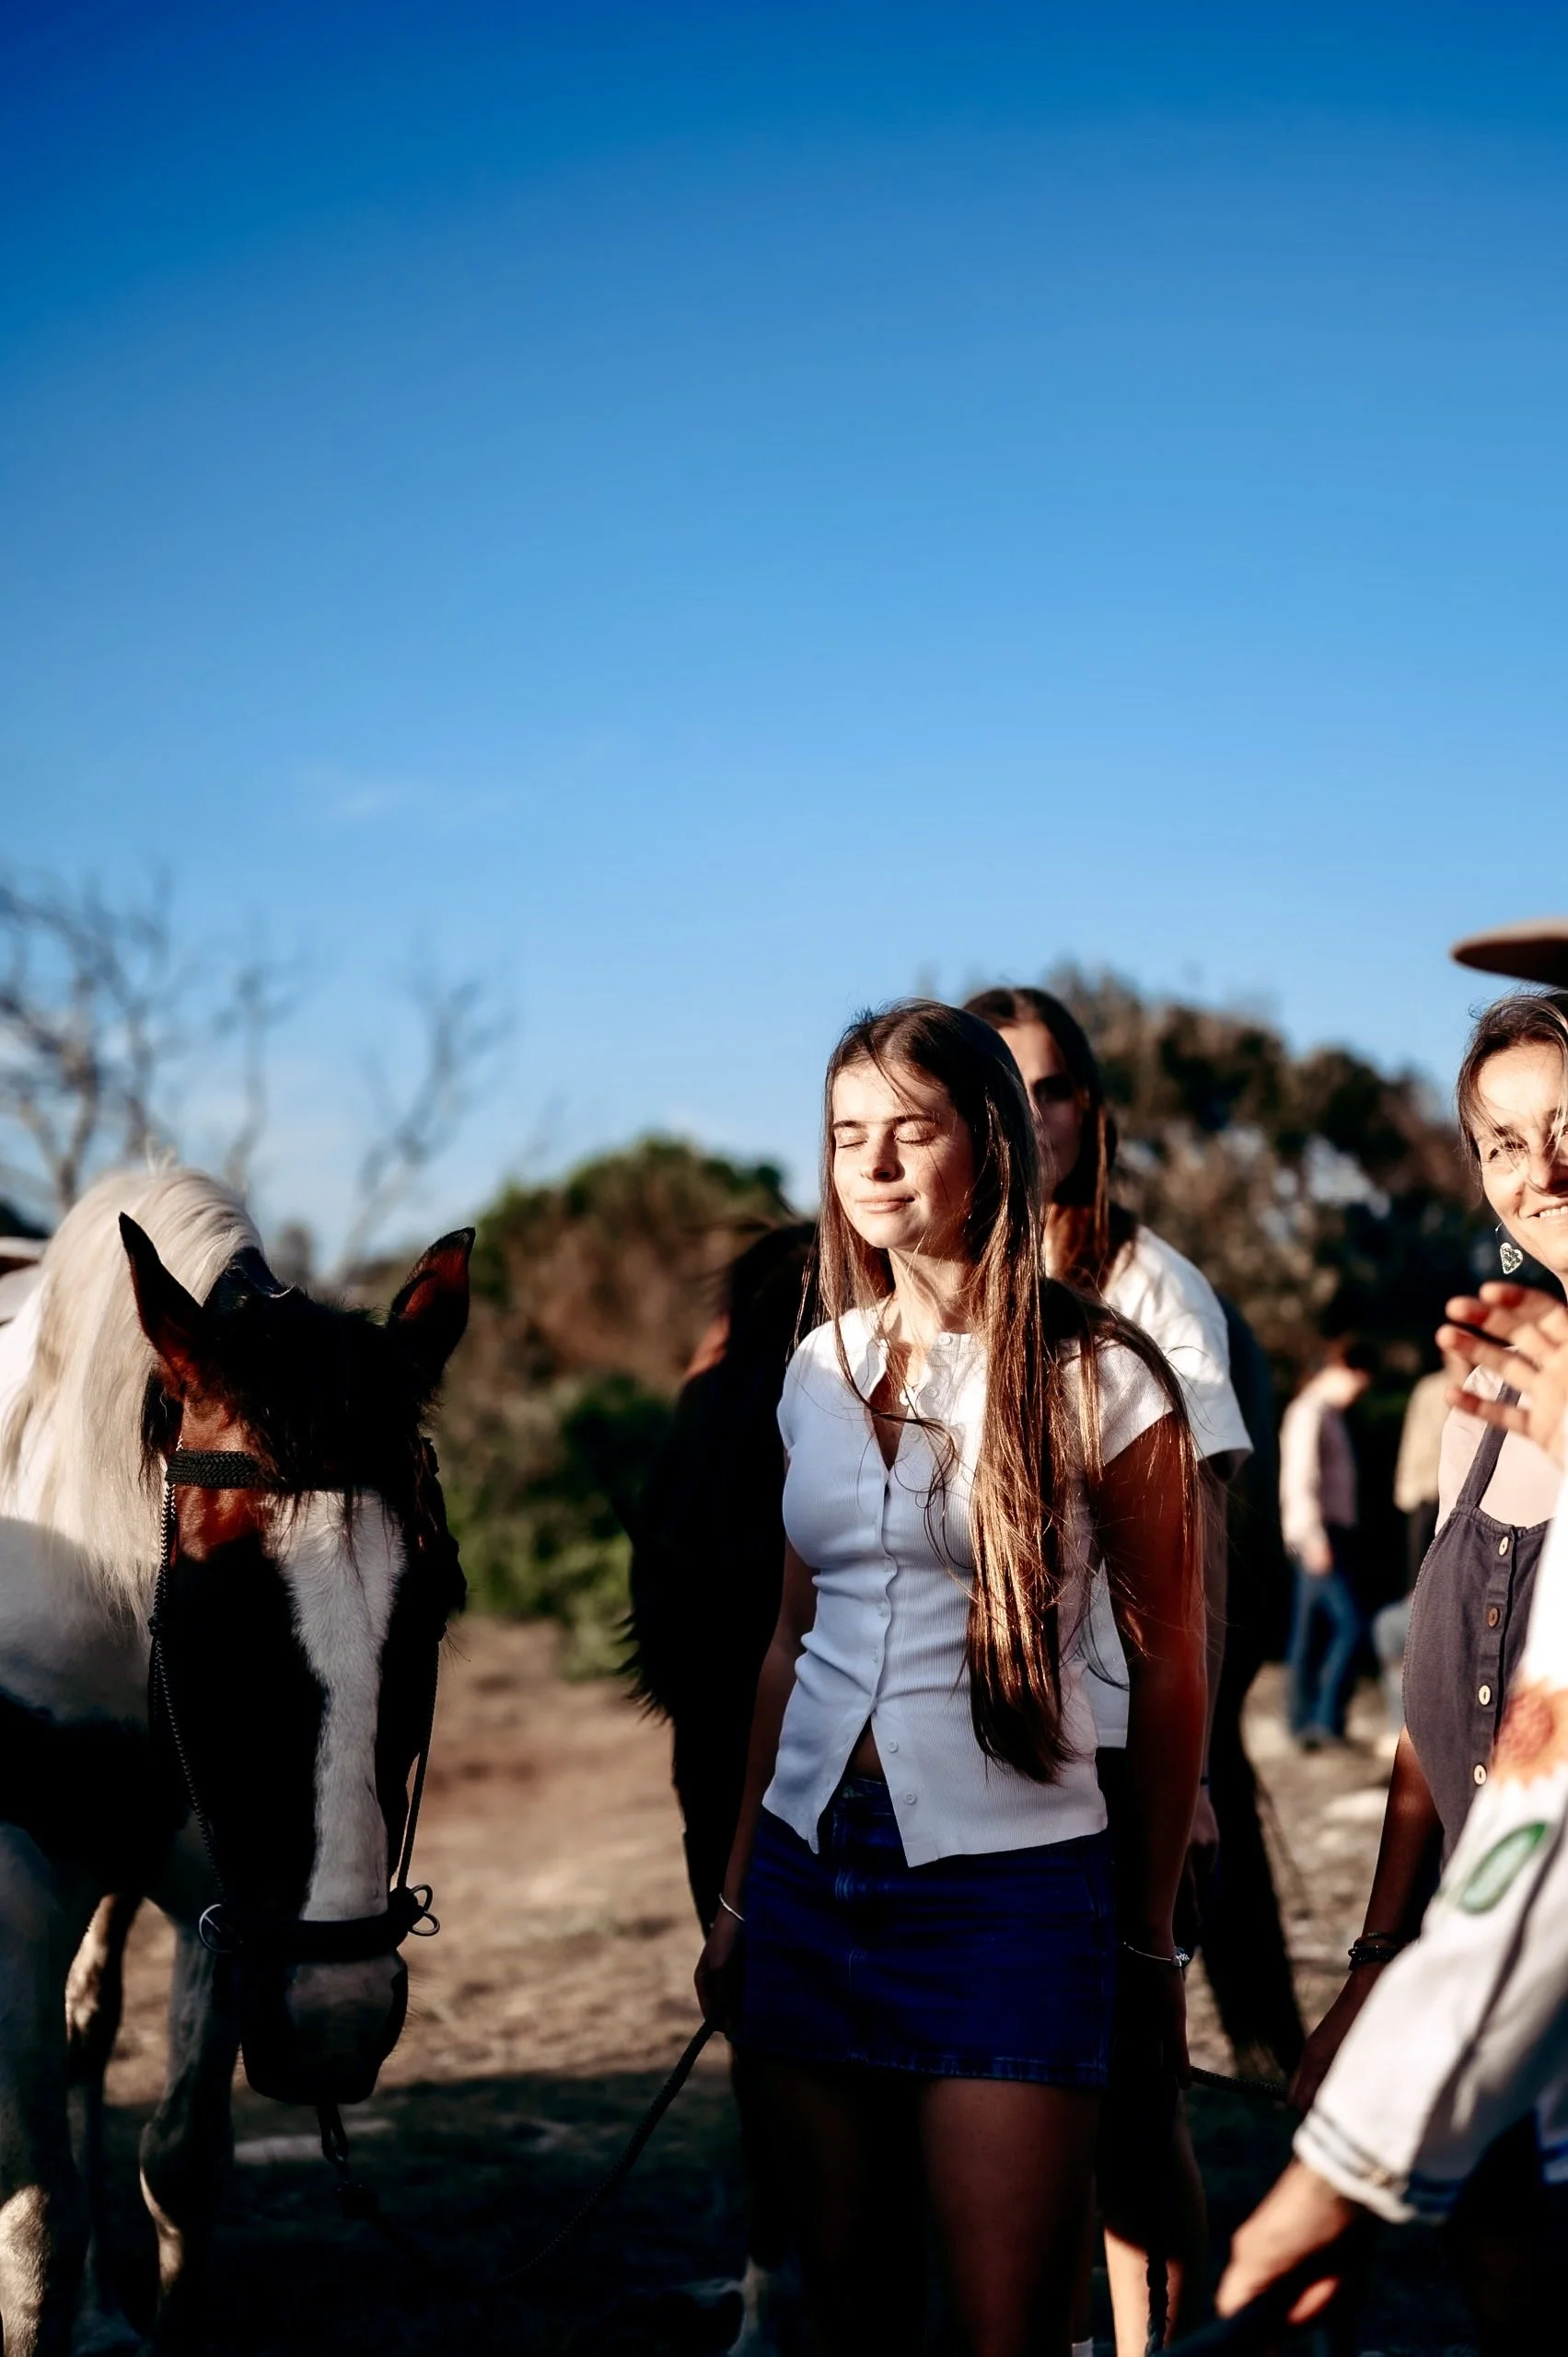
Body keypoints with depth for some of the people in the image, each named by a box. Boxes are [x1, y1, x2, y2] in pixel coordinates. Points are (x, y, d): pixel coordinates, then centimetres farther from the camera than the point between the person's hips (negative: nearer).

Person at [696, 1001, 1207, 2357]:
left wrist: (1151, 1938, 1)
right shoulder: (822, 1369, 9)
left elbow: (1170, 1664, -2)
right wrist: (738, 1895, 15)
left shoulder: (1097, 1378, -6)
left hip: (1007, 1875, -5)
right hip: (810, 1859, 5)